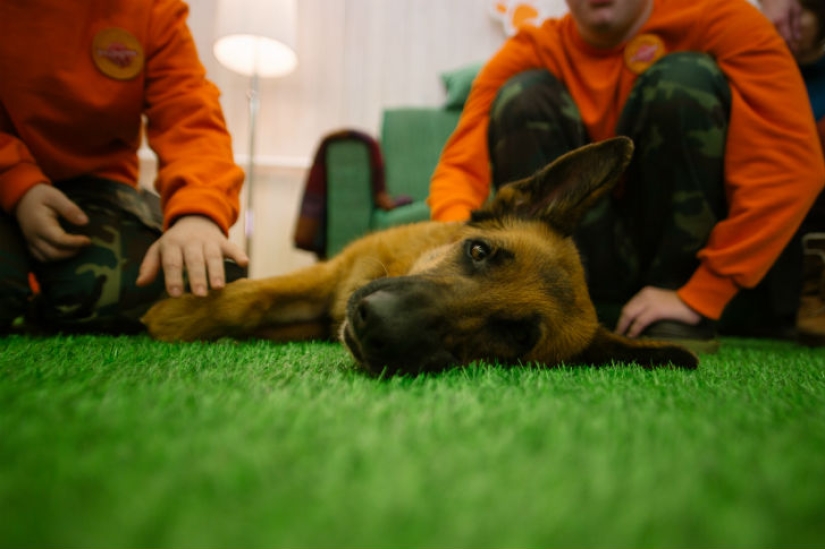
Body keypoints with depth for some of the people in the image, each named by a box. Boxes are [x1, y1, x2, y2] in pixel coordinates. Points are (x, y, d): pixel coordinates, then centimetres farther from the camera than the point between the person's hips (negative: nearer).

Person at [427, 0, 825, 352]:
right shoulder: (532, 53, -3)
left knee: (685, 80, -20)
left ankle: (680, 302, -13)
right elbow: (460, 165, -15)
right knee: (524, 95, -14)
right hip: (593, 274, 2)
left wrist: (696, 297, -24)